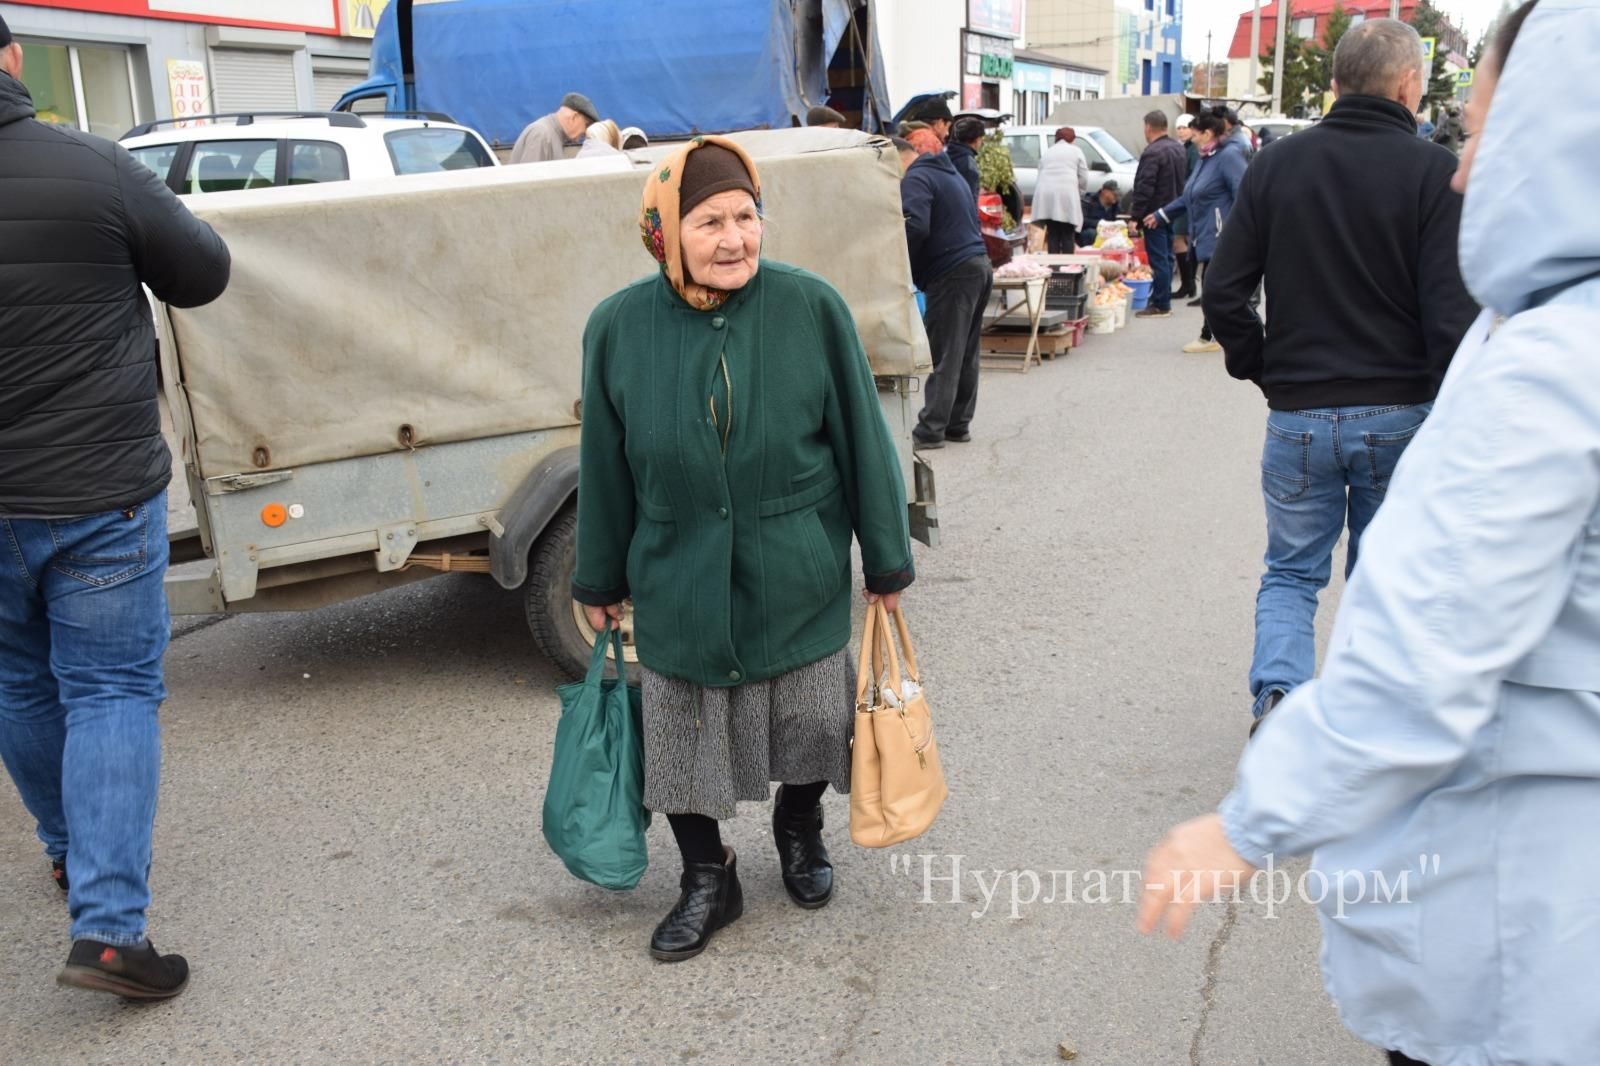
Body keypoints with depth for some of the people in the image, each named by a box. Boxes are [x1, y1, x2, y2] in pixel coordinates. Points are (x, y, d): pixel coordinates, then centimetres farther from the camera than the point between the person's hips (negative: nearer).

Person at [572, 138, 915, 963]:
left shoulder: (811, 308, -12)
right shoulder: (619, 327, -8)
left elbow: (861, 438, -5)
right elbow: (605, 467, 2)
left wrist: (887, 561, 1)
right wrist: (600, 582, 9)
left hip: (798, 579, 0)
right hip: (678, 589, 1)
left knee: (811, 726, 15)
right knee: (681, 741, 11)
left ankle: (800, 830, 48)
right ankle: (707, 881, 36)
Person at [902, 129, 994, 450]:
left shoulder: (916, 179, -7)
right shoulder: (952, 174, 23)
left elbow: (915, 227, -21)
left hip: (952, 273, -9)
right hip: (979, 265, 9)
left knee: (944, 355, -9)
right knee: (966, 354, 11)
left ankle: (931, 429, -8)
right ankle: (958, 424, 16)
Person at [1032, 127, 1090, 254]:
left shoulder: (1048, 152, 25)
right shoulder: (1075, 151, 12)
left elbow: (1040, 176, 19)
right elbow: (1083, 178, 6)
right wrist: (1080, 194, 20)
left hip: (1045, 195, 4)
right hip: (1066, 193, -4)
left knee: (1052, 234, 6)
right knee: (1068, 234, -1)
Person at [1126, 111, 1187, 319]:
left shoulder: (1153, 152, -19)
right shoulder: (1178, 149, 12)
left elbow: (1144, 187, -23)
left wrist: (1136, 214, -20)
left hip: (1155, 214, -9)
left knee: (1158, 259, -6)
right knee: (1166, 257, 15)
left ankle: (1160, 304, -5)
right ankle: (1164, 301, 23)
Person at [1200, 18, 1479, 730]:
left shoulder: (1276, 165, 1)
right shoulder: (1433, 171, -8)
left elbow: (1223, 294, -1)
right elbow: (1453, 313, -13)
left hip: (1297, 415, 2)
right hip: (1400, 417, -1)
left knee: (1291, 572, 14)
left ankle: (1277, 692, -7)